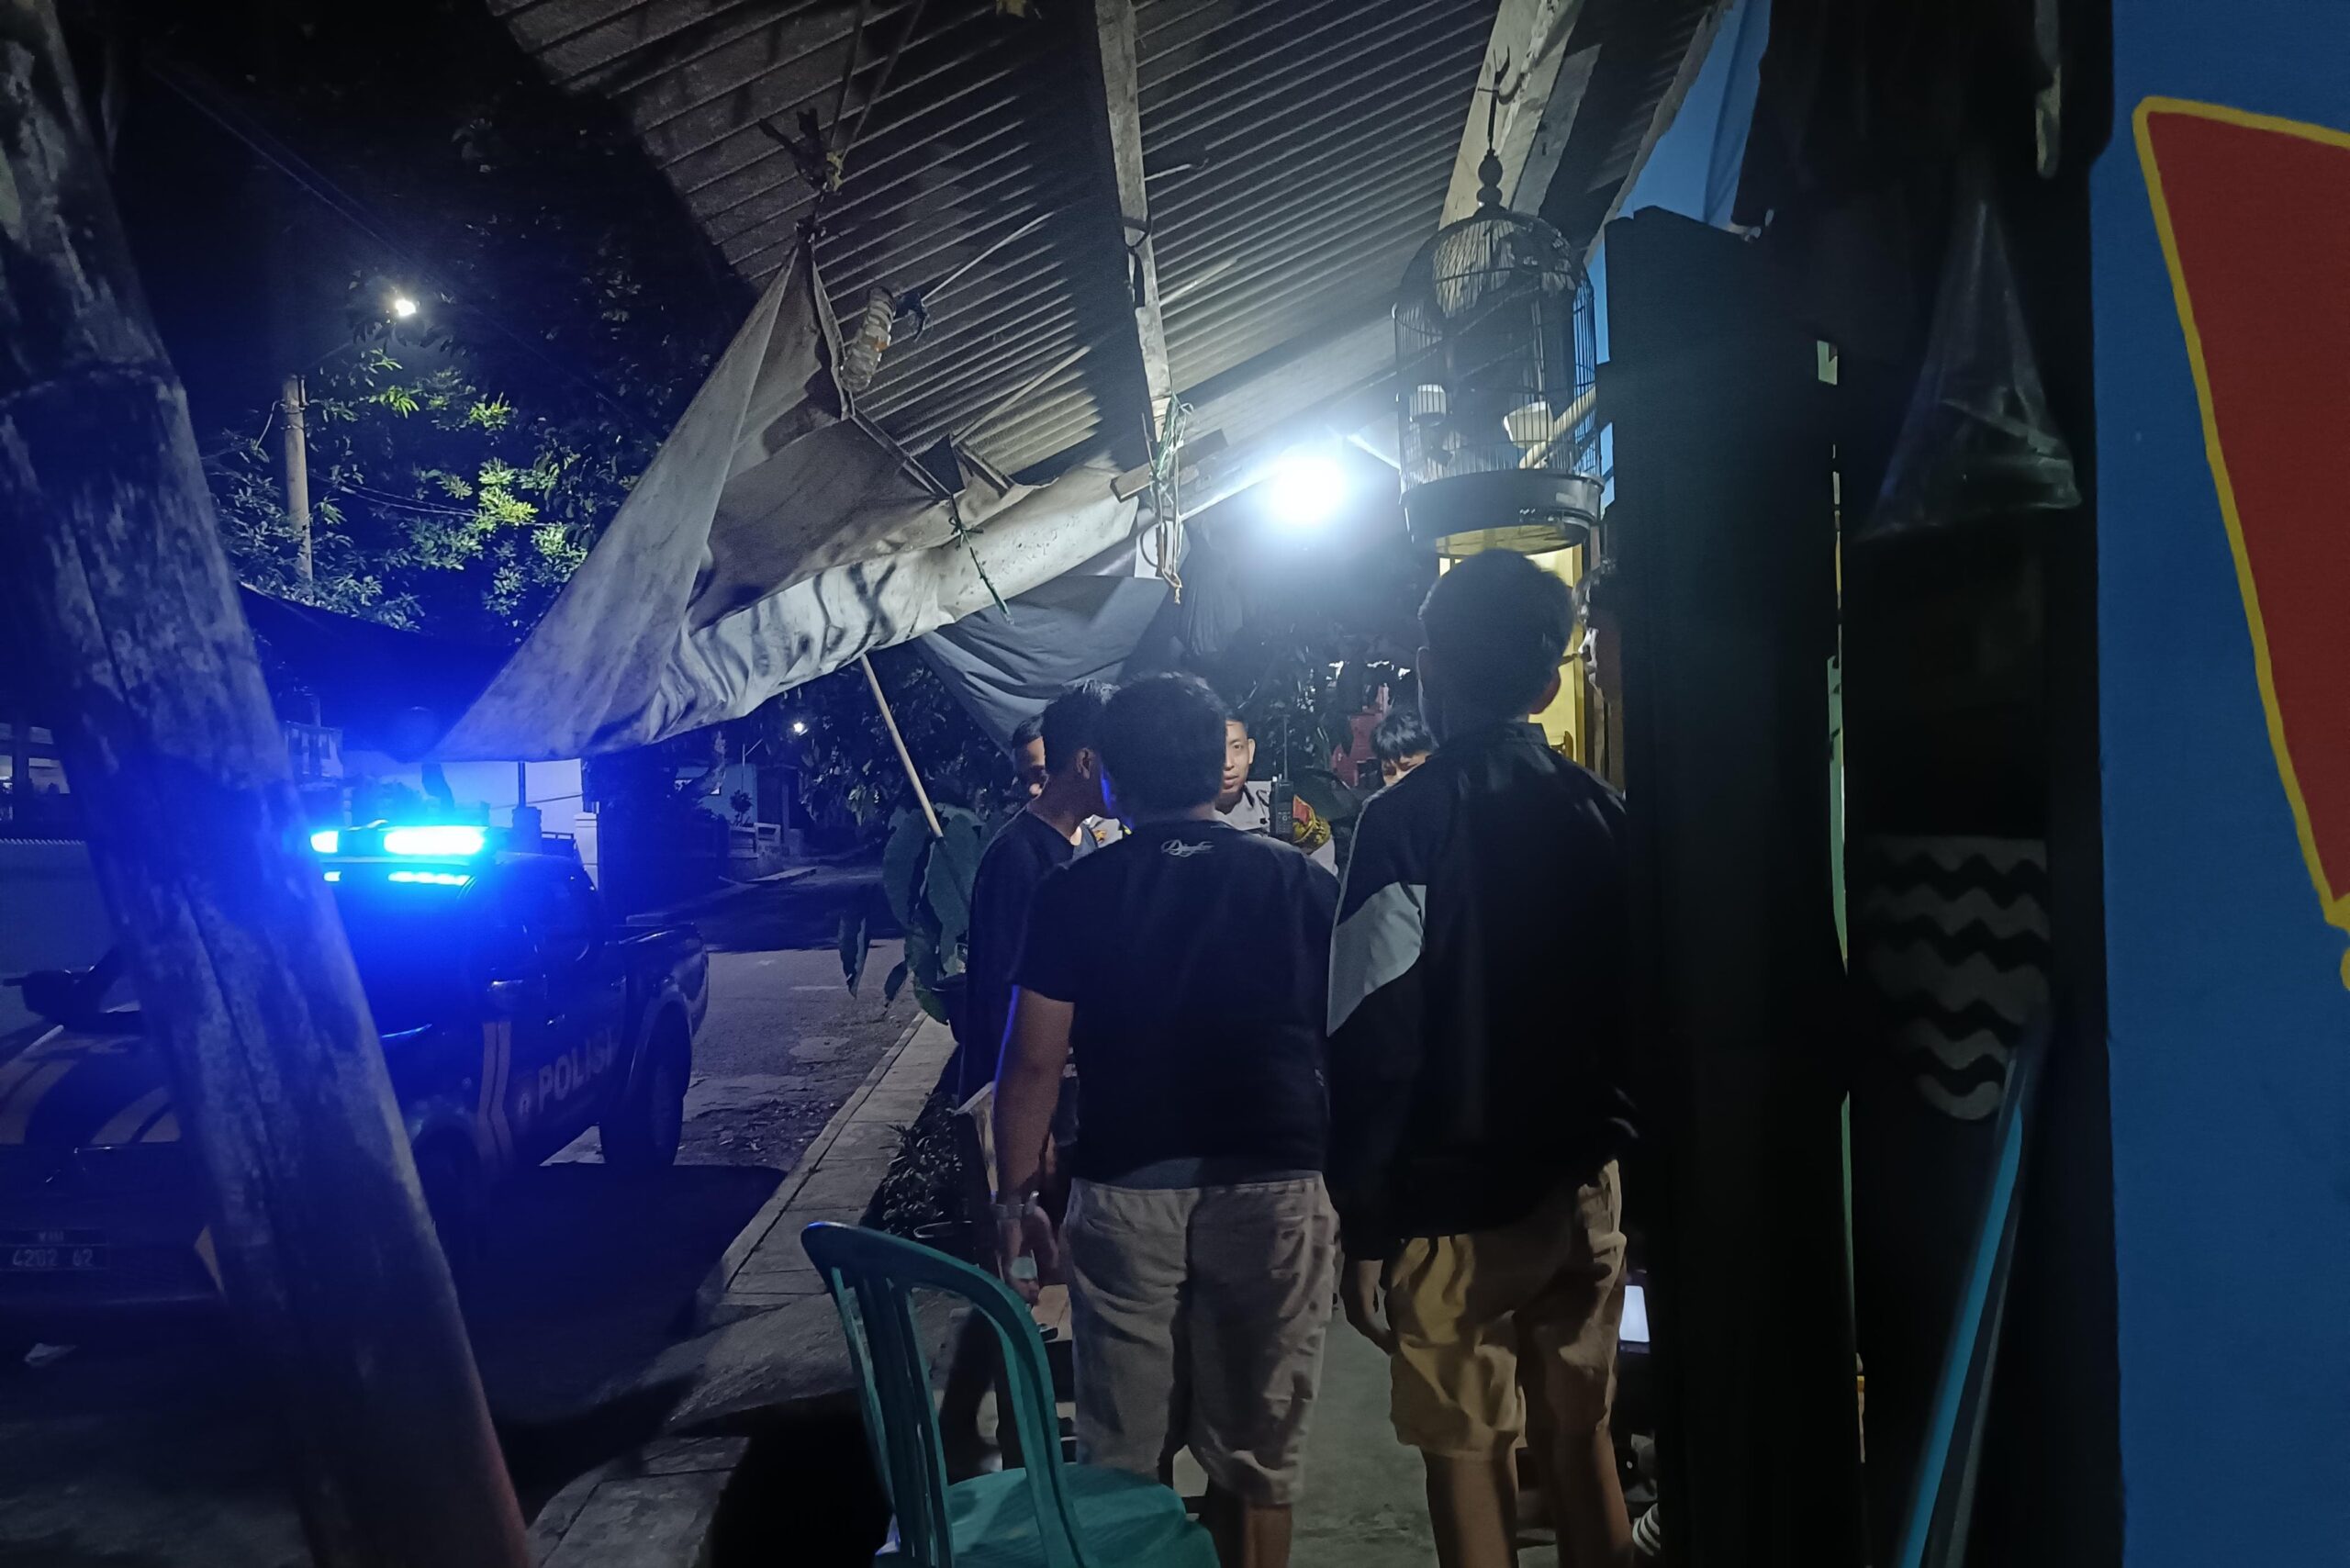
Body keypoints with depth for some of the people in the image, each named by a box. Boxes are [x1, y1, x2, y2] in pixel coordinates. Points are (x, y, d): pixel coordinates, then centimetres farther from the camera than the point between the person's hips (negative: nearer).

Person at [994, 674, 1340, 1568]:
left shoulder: (1075, 893, -3)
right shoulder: (1303, 883, -1)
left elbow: (1032, 1064, -4)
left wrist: (1014, 1199, 5)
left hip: (1124, 1193, 0)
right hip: (1274, 1191, 1)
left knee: (1122, 1464, 13)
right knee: (1256, 1462, 13)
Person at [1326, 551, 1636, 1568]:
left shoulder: (1406, 819, -14)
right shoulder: (1603, 813, 1)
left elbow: (1373, 1040, -15)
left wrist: (1363, 1227, -9)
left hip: (1456, 1205, -5)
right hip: (1586, 1188, 5)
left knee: (1468, 1458, 9)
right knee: (1580, 1438, 19)